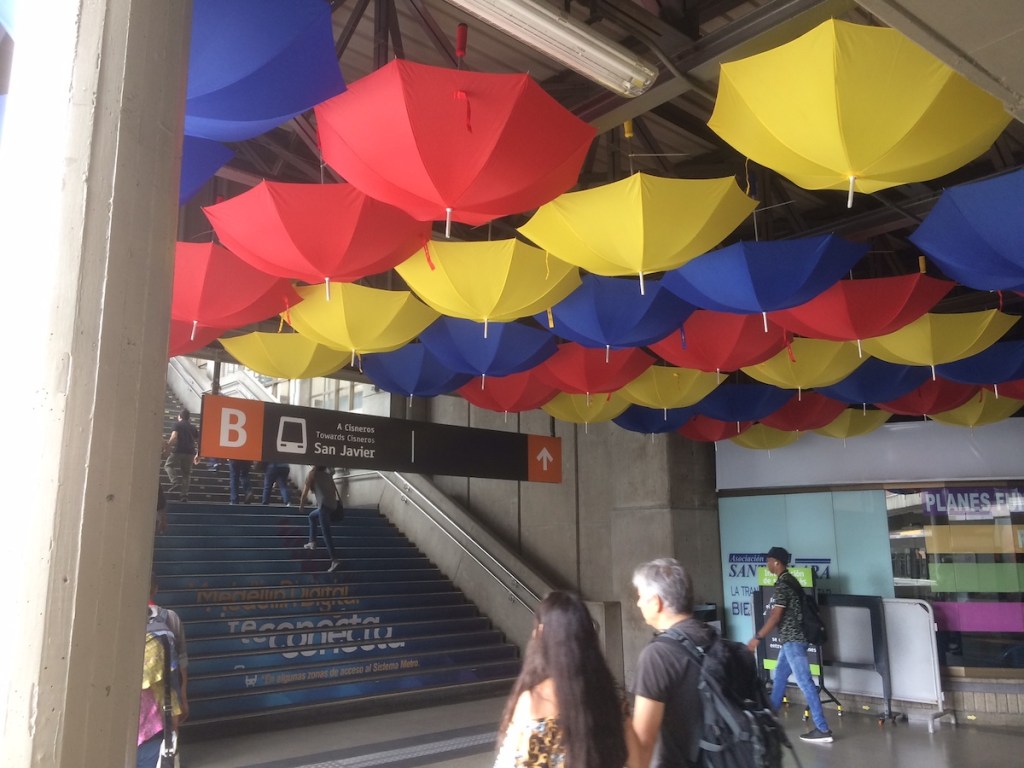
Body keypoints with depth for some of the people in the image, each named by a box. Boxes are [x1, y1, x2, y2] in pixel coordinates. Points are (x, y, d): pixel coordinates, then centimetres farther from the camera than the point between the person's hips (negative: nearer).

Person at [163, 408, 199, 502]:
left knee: (168, 465, 12)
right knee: (186, 473, 10)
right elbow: (198, 442, 16)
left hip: (178, 451, -5)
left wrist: (167, 447, -10)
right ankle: (184, 495, 5)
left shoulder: (177, 424, 3)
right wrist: (197, 455, 21)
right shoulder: (192, 428, 18)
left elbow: (174, 437, -14)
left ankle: (176, 482, -12)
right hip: (190, 453, 5)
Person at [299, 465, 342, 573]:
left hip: (324, 505, -7)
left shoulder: (312, 474, 10)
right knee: (312, 516, 32)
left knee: (326, 533, -11)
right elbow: (334, 490, 23)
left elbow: (305, 490, 13)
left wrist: (301, 504, 26)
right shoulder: (328, 475, 22)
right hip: (333, 505, 7)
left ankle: (334, 560, -21)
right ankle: (312, 542, 31)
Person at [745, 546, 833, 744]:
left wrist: (758, 637, -16)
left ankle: (823, 730, -3)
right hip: (792, 638, 10)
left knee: (804, 682, -6)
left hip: (792, 639, -10)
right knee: (779, 677, 18)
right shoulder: (790, 580, 12)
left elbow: (775, 616, -21)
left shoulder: (782, 584, -18)